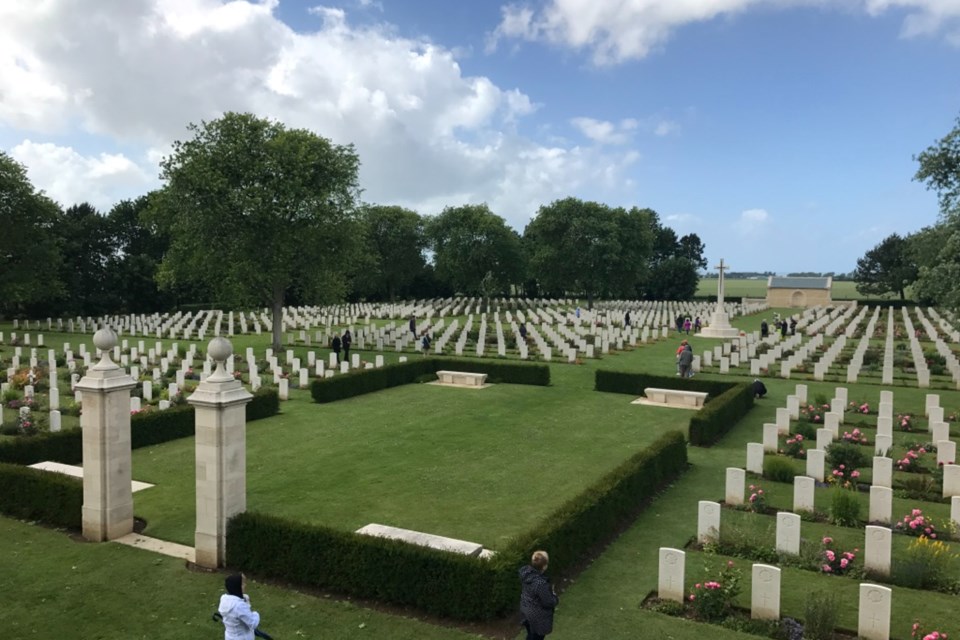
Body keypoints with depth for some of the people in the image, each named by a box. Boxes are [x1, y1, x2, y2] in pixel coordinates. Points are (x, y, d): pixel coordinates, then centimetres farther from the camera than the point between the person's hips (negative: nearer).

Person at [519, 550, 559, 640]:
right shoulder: (541, 583, -39)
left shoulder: (524, 571, -17)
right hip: (538, 616, -7)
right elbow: (549, 603, -25)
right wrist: (555, 597, -3)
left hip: (525, 608, 7)